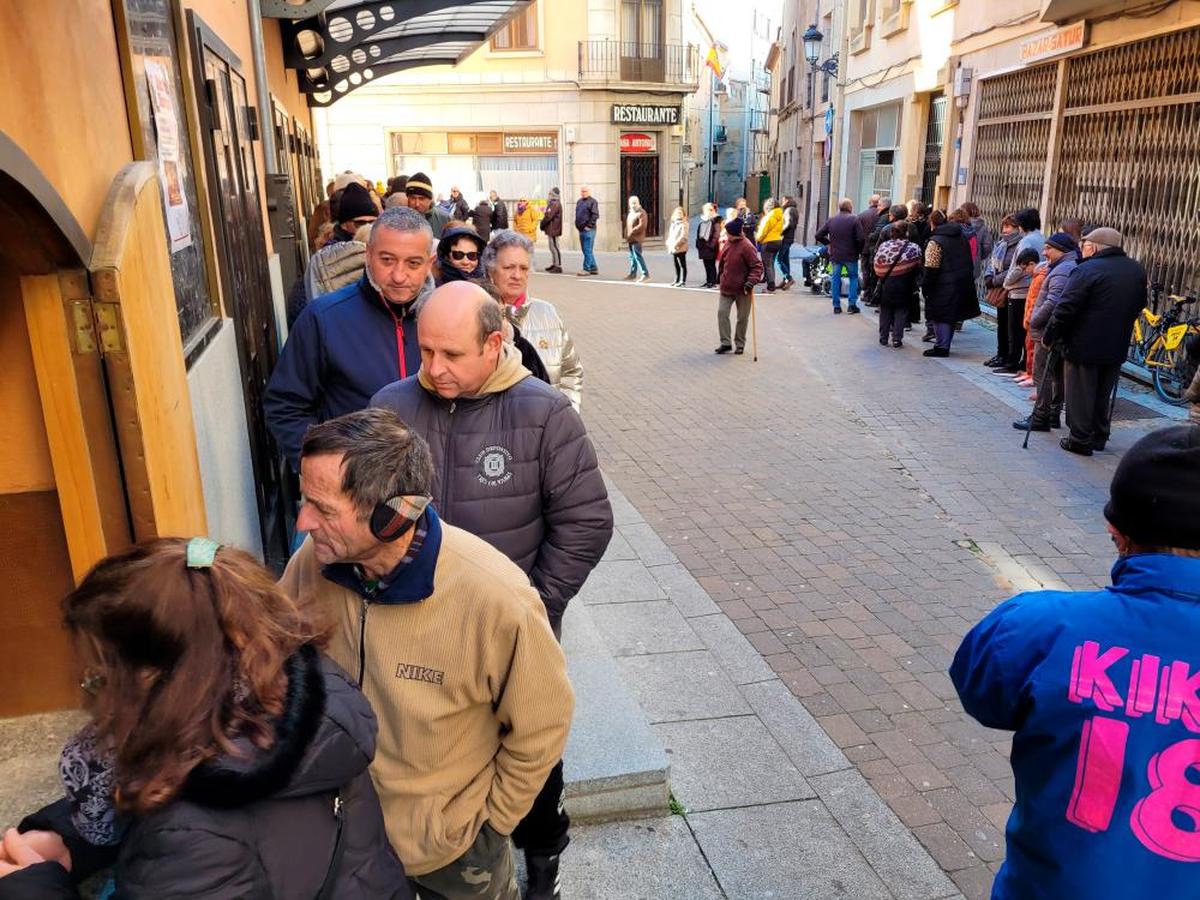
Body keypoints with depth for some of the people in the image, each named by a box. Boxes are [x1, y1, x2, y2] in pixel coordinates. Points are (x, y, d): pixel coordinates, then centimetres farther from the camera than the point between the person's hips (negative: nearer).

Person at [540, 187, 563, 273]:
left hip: (553, 230, -10)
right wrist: (543, 224, 8)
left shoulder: (556, 204, -17)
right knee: (552, 247, 16)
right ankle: (554, 264, 24)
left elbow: (549, 216, -21)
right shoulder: (552, 203, 17)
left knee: (555, 247, -9)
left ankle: (558, 267, -8)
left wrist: (542, 224, -8)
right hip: (551, 230, 10)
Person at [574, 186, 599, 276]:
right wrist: (577, 225, 13)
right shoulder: (579, 202, 18)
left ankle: (586, 269, -4)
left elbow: (595, 215, -14)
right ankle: (594, 268, 16)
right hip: (581, 230, 8)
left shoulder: (592, 201, -6)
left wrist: (589, 226, -16)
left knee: (587, 250, -8)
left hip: (589, 230, -8)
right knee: (586, 250, 10)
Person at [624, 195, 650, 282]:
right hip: (631, 238, 9)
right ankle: (633, 273, 26)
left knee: (637, 256, -13)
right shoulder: (630, 213, 19)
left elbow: (642, 226, -18)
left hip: (636, 238, -9)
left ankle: (645, 274, -13)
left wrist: (632, 232, -18)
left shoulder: (641, 213, -9)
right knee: (632, 256, 16)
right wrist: (626, 234, 11)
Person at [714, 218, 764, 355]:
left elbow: (757, 266, -17)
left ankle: (740, 344, 22)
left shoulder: (746, 247, -18)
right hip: (726, 287, 6)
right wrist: (722, 277, 22)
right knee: (722, 312, -4)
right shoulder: (728, 243, 4)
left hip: (742, 289, -6)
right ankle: (726, 343, 3)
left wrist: (751, 281, -29)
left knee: (742, 318, 6)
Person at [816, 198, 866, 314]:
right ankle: (852, 305, 5)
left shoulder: (831, 220, 3)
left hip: (835, 255, 3)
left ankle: (836, 306, 8)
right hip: (851, 255, -3)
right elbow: (861, 238, -16)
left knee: (836, 279, 10)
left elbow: (819, 235, 2)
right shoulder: (854, 220, -8)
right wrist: (858, 248, 1)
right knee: (853, 278, 11)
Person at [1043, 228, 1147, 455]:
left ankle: (1080, 440, 6)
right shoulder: (1137, 270, 7)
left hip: (1084, 345, -6)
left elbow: (1065, 309, -19)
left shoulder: (1086, 270, -17)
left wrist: (1049, 337, -10)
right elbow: (1139, 305, 17)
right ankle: (1100, 436, 26)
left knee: (1080, 394, 3)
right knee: (1104, 395, 18)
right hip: (1117, 348, 7)